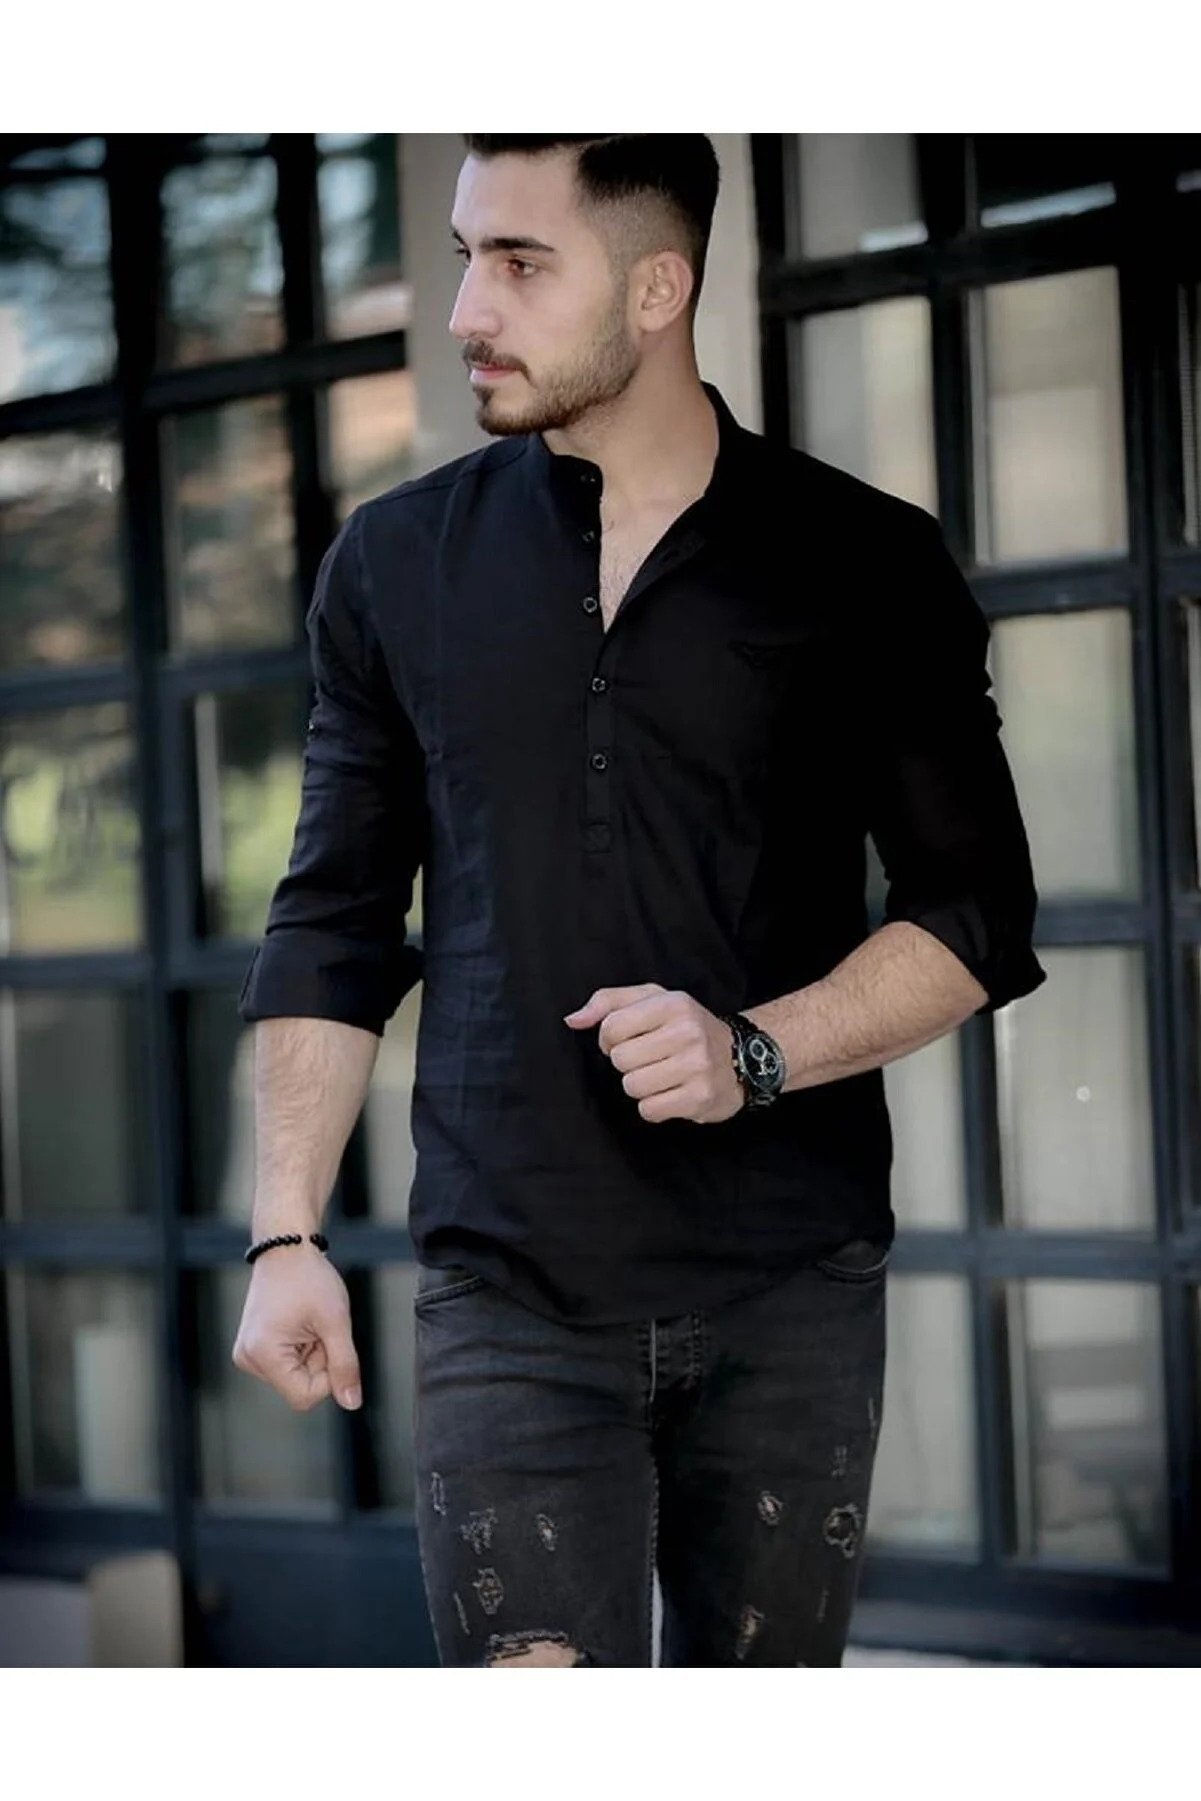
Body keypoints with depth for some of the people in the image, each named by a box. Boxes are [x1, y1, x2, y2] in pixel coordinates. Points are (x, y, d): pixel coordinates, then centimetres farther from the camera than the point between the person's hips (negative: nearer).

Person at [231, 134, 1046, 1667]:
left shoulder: (864, 566, 2)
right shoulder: (399, 564, 8)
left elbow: (977, 916, 3)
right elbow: (333, 924, 11)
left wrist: (755, 1054, -13)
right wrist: (285, 1236, 4)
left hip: (789, 1294, 0)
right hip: (508, 1294, 0)